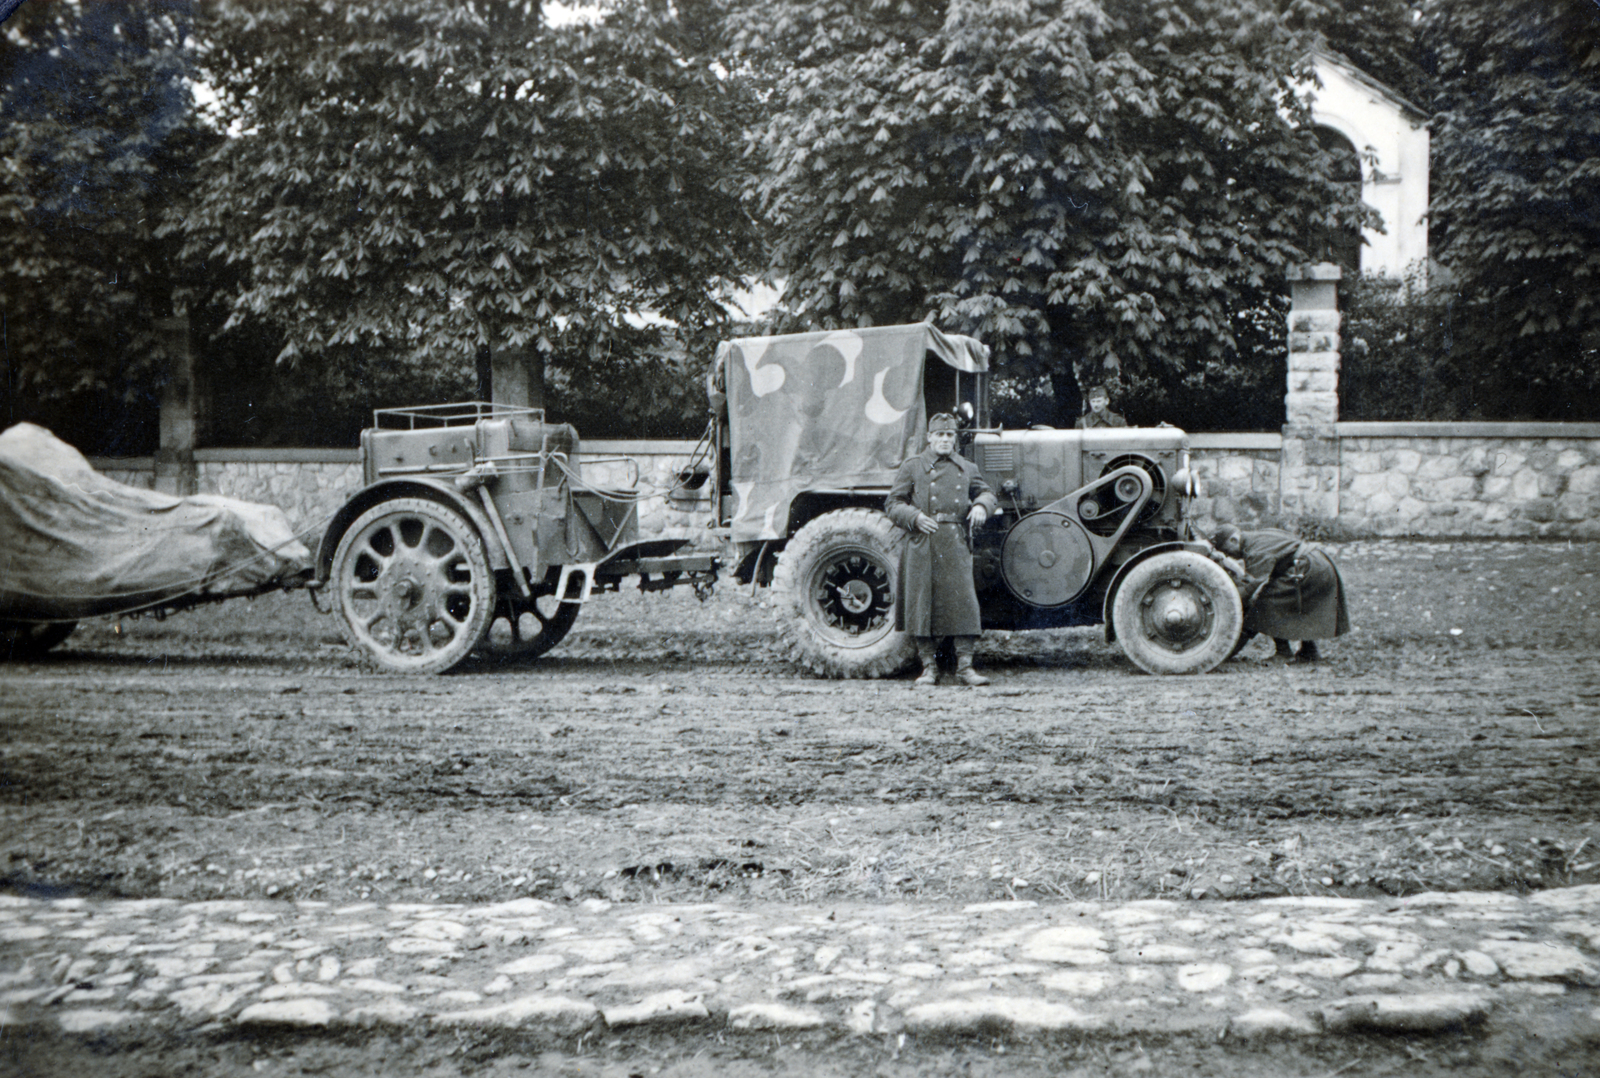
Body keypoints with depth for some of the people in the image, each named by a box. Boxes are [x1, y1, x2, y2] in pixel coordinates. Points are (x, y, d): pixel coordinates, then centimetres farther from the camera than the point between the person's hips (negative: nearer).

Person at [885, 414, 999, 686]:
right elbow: (892, 504, 6)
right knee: (924, 602, 0)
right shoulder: (912, 467, 7)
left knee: (963, 600, -5)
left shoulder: (966, 468, 15)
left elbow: (987, 493, 22)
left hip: (957, 544, 2)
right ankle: (929, 667, 9)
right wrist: (915, 517, -12)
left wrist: (981, 505, -1)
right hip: (923, 544, -1)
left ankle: (965, 666, 1)